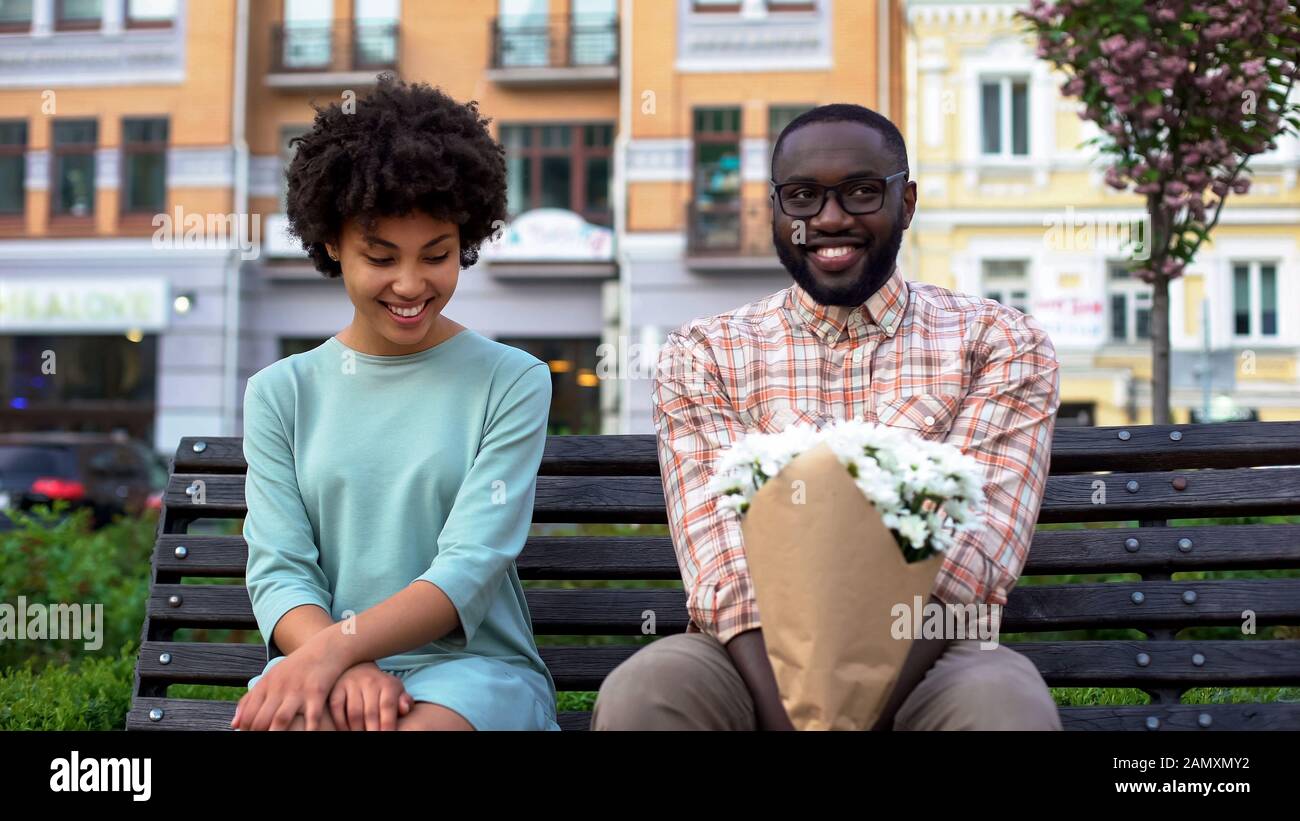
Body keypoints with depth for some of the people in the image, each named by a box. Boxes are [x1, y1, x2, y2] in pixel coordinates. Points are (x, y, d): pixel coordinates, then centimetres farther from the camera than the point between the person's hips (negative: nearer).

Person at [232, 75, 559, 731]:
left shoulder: (512, 382, 5)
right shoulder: (280, 393, 12)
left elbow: (471, 569, -6)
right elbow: (278, 572, 2)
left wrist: (336, 646, -22)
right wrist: (348, 671, -19)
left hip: (471, 661, -2)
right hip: (320, 662, 2)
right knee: (279, 720, -33)